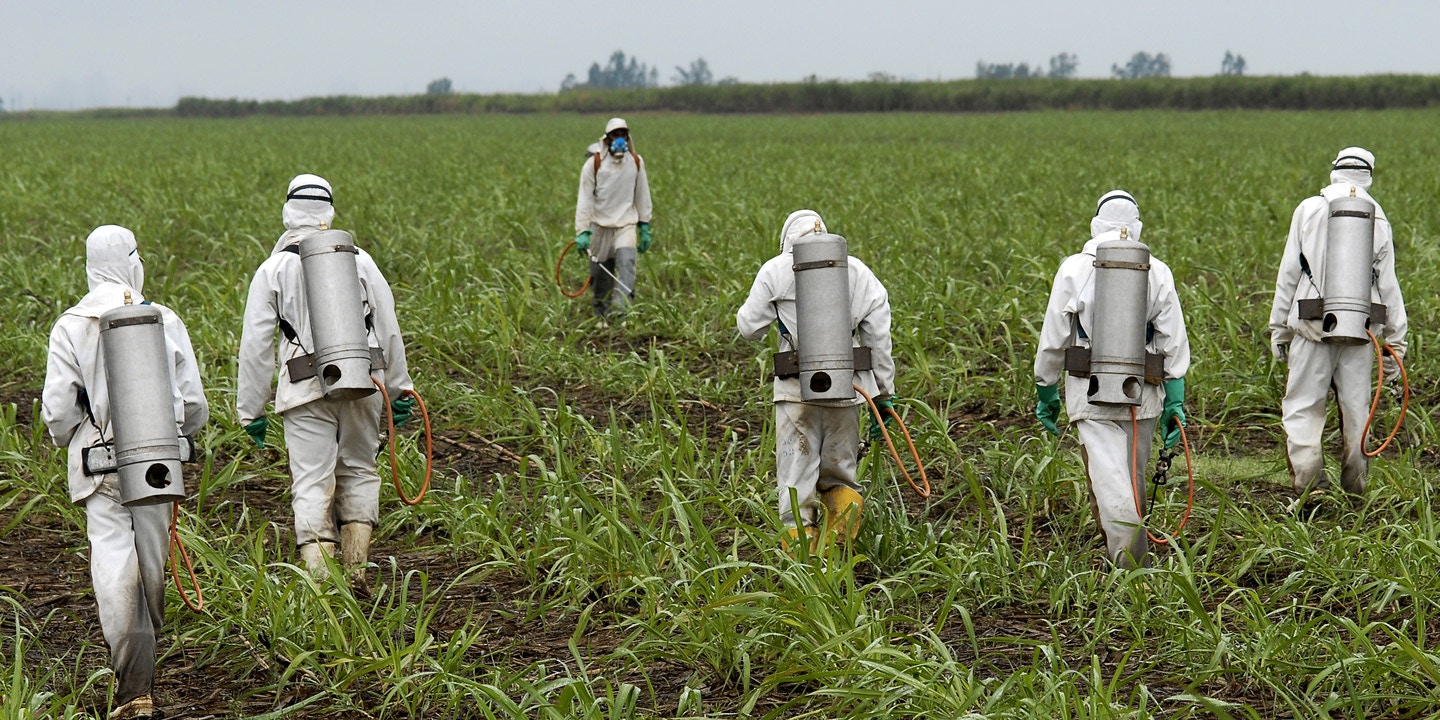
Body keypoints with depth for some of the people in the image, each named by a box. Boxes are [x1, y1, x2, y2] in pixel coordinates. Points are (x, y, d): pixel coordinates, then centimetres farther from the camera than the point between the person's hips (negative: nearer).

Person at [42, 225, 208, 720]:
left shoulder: (71, 327, -5)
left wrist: (66, 438, 17)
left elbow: (58, 410, -6)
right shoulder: (166, 321, 0)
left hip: (101, 465, -2)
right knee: (152, 562, 15)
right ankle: (144, 653, 35)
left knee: (115, 568, -5)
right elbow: (194, 405, 3)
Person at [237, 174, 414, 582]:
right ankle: (355, 569, 13)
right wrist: (399, 388, 19)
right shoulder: (359, 260, 8)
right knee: (359, 472, 17)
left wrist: (250, 408, 9)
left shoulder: (273, 269, 4)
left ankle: (319, 578, -8)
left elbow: (256, 345, 3)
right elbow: (388, 329, 10)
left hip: (307, 392, -2)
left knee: (312, 484, -1)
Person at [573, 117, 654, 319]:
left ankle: (622, 311, -29)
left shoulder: (636, 162, 1)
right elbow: (585, 199, -8)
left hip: (626, 224, 1)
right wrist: (582, 232, -15)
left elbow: (642, 196, 11)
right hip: (600, 226, -1)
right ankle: (601, 315, 26)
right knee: (600, 274, 7)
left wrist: (645, 228, 12)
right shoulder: (594, 164, -8)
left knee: (626, 263, -21)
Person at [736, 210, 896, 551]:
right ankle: (838, 546, -1)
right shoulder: (859, 273, 10)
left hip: (797, 390, -3)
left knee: (796, 476, 4)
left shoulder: (776, 270, 1)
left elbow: (750, 328, 6)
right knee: (839, 473, 17)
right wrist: (883, 395, 14)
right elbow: (879, 341, 9)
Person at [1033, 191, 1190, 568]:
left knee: (1110, 480, -7)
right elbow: (1173, 343, 3)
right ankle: (1125, 549, 32)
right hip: (1143, 394, 3)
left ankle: (1132, 562, -18)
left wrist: (1046, 391, 10)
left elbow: (1053, 339, -1)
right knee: (1133, 476, 18)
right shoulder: (1157, 272, 3)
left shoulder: (1074, 269, -3)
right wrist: (1175, 403, 7)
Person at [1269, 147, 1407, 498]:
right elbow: (1388, 284, 7)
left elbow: (1289, 274, 2)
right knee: (1357, 409, 11)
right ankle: (1354, 490, 15)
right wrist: (1396, 342, 12)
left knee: (1301, 408, -1)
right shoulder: (1379, 219, 7)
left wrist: (1278, 328, 7)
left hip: (1313, 326, -3)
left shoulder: (1309, 209, 2)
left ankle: (1310, 485, -14)